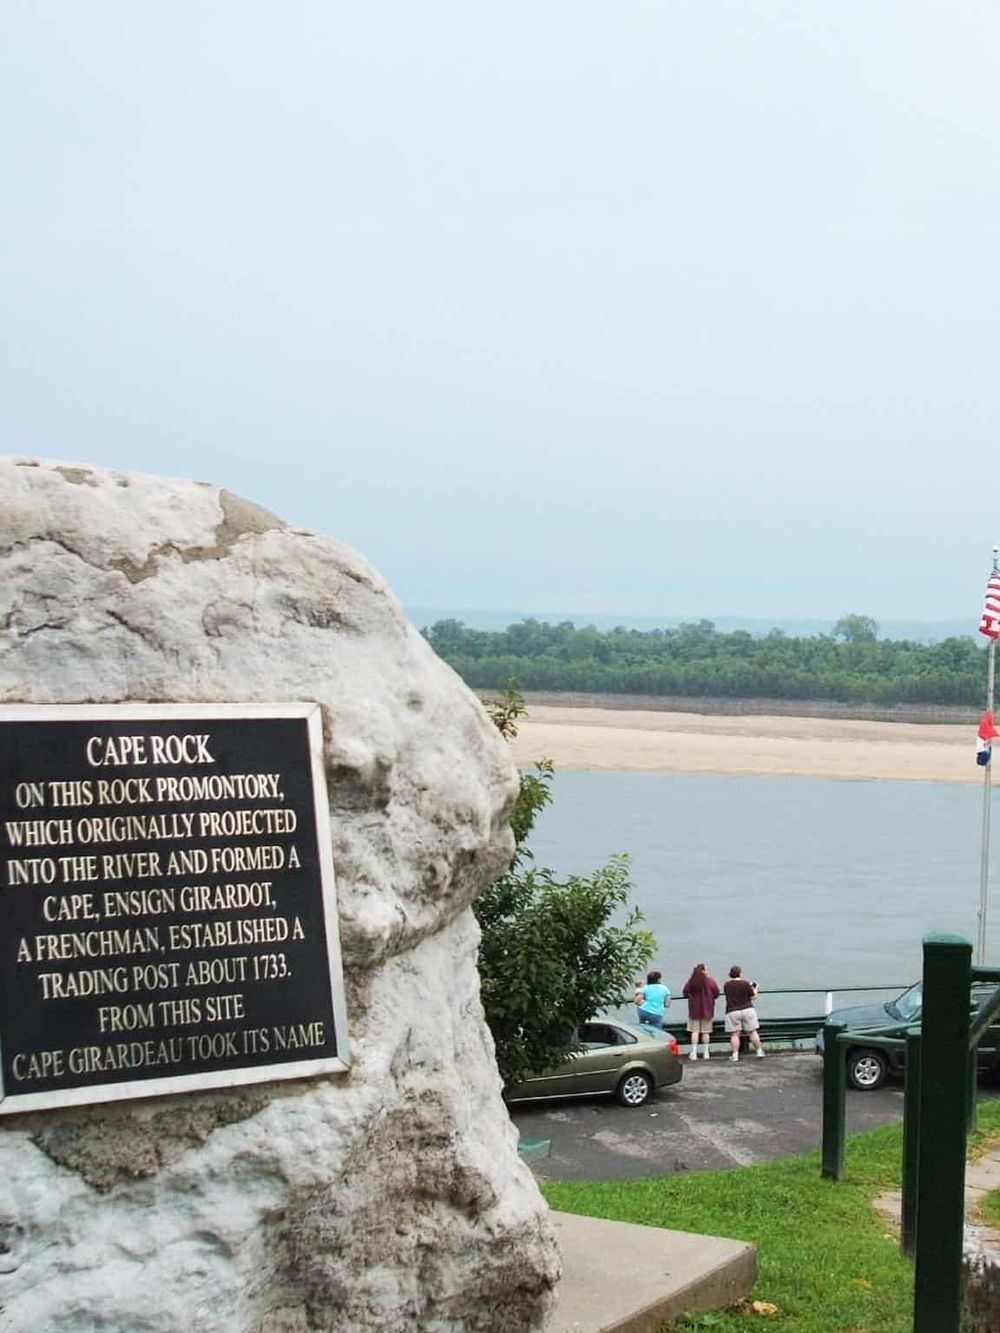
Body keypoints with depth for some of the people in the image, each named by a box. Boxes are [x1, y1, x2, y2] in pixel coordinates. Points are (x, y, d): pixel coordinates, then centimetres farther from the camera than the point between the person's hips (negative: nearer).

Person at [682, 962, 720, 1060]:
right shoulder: (711, 981, -9)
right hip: (707, 1009, 0)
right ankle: (706, 1053, 13)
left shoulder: (691, 981, -8)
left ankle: (694, 1053, -1)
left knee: (695, 1031, 4)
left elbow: (685, 994, -4)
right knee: (706, 1031, 9)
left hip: (694, 1009, 0)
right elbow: (716, 994, -3)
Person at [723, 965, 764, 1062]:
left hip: (732, 1012, 0)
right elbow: (753, 997, -1)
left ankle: (735, 1055, -2)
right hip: (747, 1010, 0)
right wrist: (755, 989, 19)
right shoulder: (745, 984, -8)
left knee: (734, 1034, 2)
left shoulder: (727, 985, 0)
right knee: (752, 1032, 9)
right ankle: (759, 1051, 14)